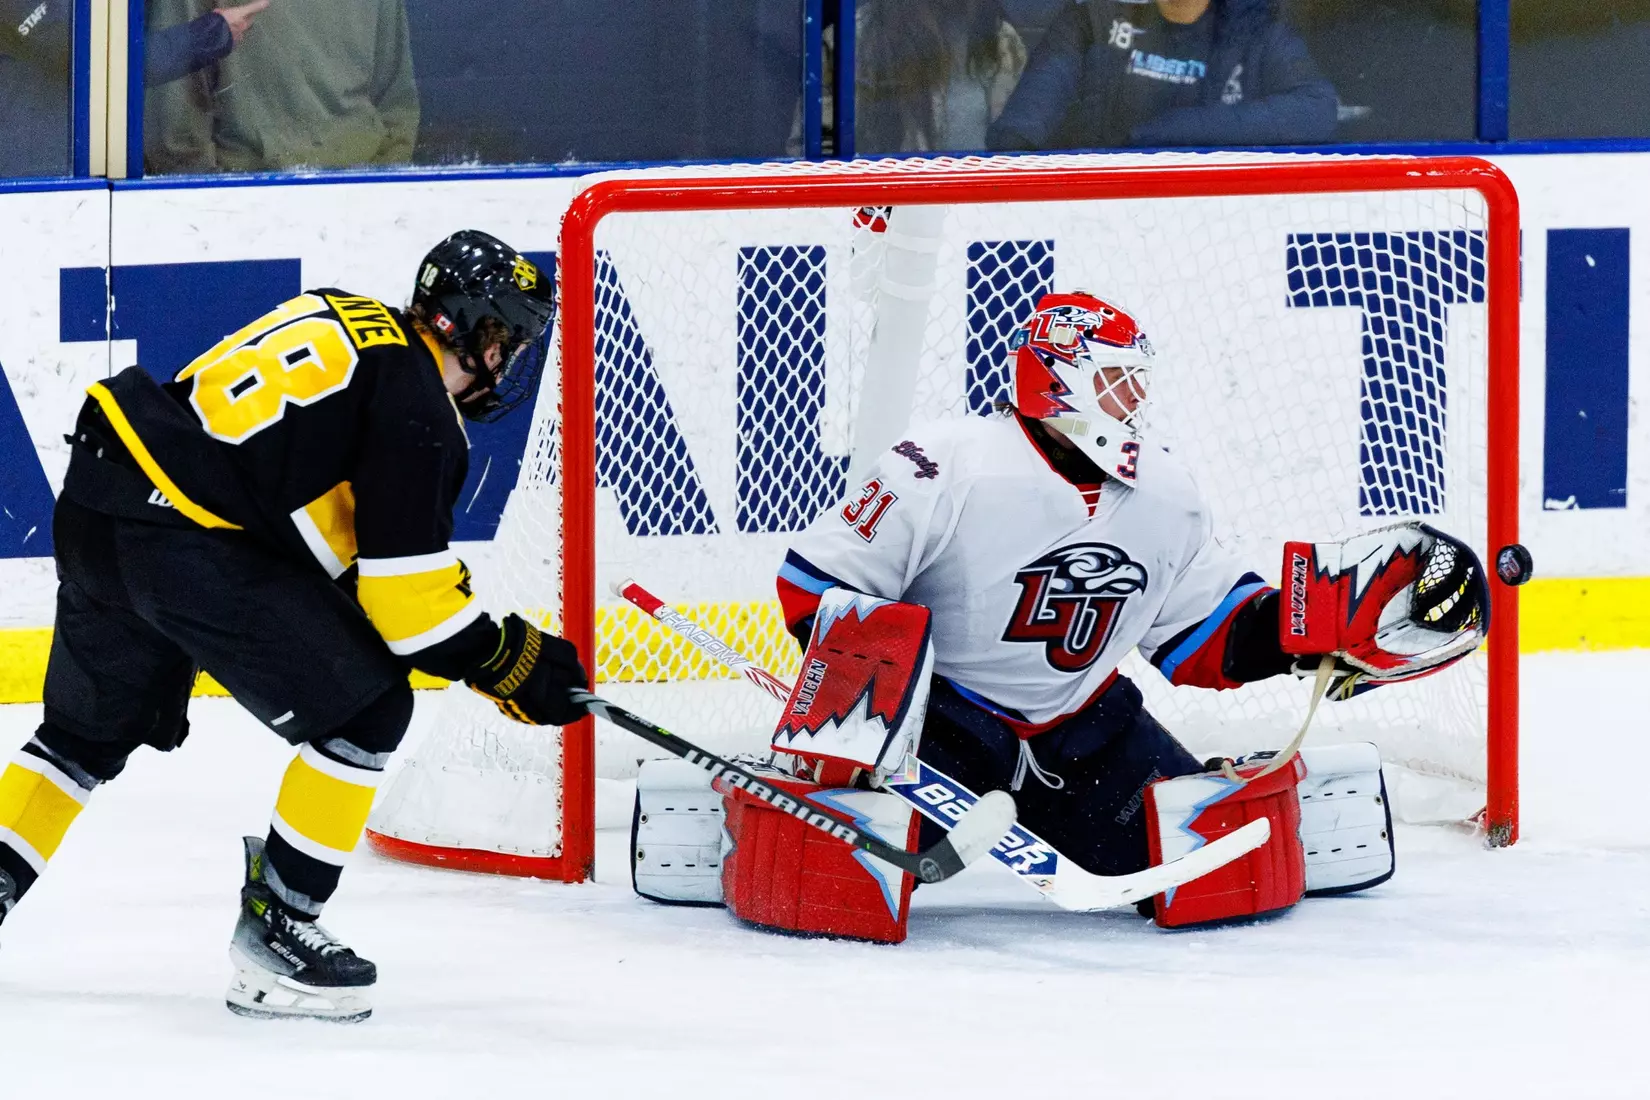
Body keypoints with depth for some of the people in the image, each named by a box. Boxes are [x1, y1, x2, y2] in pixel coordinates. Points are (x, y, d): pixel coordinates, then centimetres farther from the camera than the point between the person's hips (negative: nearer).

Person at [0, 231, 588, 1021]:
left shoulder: (355, 326, 18)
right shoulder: (417, 411, -9)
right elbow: (406, 598, -12)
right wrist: (512, 665, 0)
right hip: (186, 544, -9)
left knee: (93, 728, 27)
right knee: (366, 710, -2)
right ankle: (271, 934, 3)